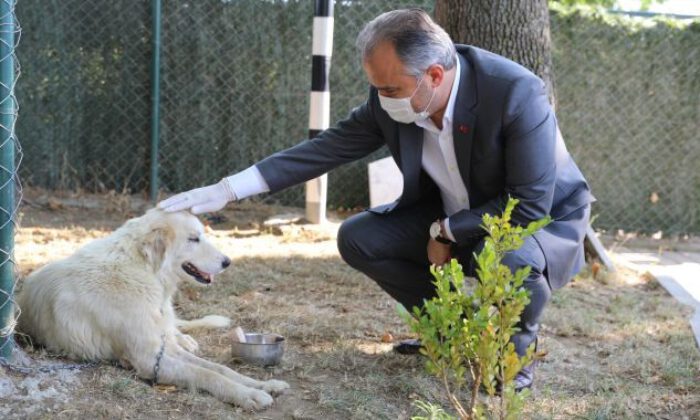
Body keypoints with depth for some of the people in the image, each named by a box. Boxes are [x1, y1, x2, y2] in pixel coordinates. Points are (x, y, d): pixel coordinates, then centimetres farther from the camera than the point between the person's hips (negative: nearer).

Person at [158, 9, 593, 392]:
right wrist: (229, 189, -14)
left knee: (509, 259, -39)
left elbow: (529, 206, -31)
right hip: (451, 219, 6)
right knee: (358, 238, -9)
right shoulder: (391, 102, -16)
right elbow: (325, 148, -9)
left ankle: (517, 349, -4)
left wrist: (447, 232, -22)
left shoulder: (516, 92, -33)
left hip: (545, 219, -6)